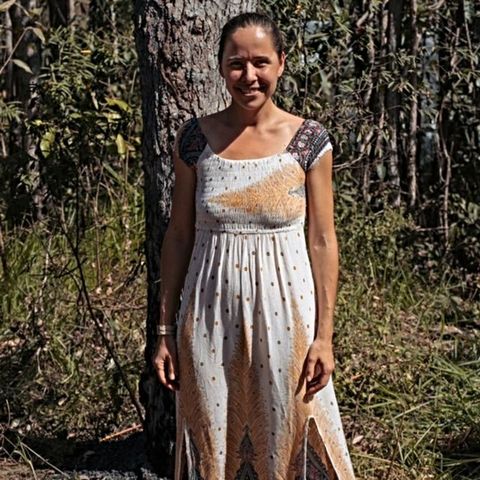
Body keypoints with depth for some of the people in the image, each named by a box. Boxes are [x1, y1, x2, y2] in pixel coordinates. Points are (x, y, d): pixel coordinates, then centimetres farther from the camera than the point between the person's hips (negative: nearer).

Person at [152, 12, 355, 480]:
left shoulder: (309, 140, -3)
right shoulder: (195, 138, 0)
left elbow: (322, 241, -2)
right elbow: (178, 236, 4)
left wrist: (324, 335, -5)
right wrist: (165, 330, 3)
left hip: (285, 313, -1)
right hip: (211, 315, 1)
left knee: (286, 439, 8)